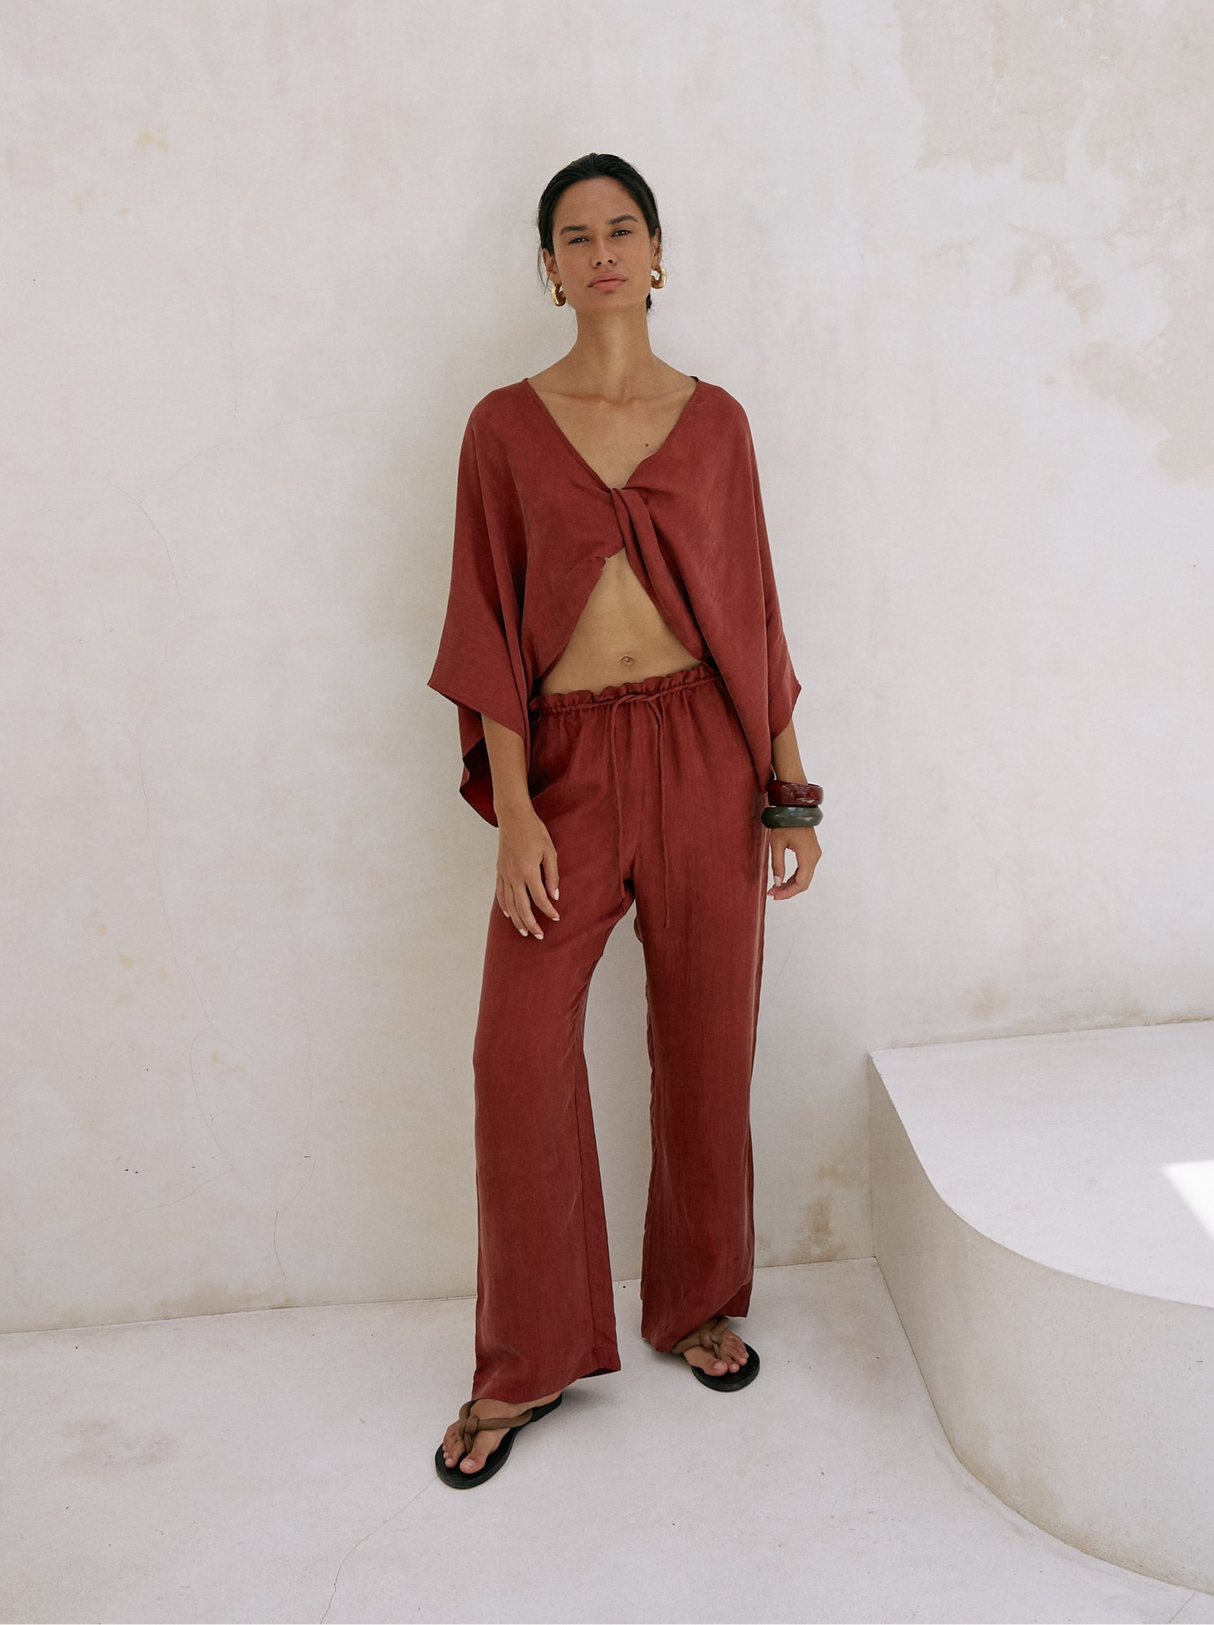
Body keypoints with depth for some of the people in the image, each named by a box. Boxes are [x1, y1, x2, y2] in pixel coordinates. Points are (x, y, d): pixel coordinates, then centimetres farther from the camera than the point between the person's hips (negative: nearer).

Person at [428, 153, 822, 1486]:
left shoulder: (713, 419, 7)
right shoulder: (506, 424, 4)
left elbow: (754, 607, 8)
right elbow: (487, 621, 0)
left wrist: (790, 788, 4)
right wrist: (513, 809, -8)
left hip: (705, 750, 1)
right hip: (569, 758, -1)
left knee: (705, 1041, 7)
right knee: (519, 1052, -5)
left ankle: (695, 1305, 29)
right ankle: (525, 1363, 14)